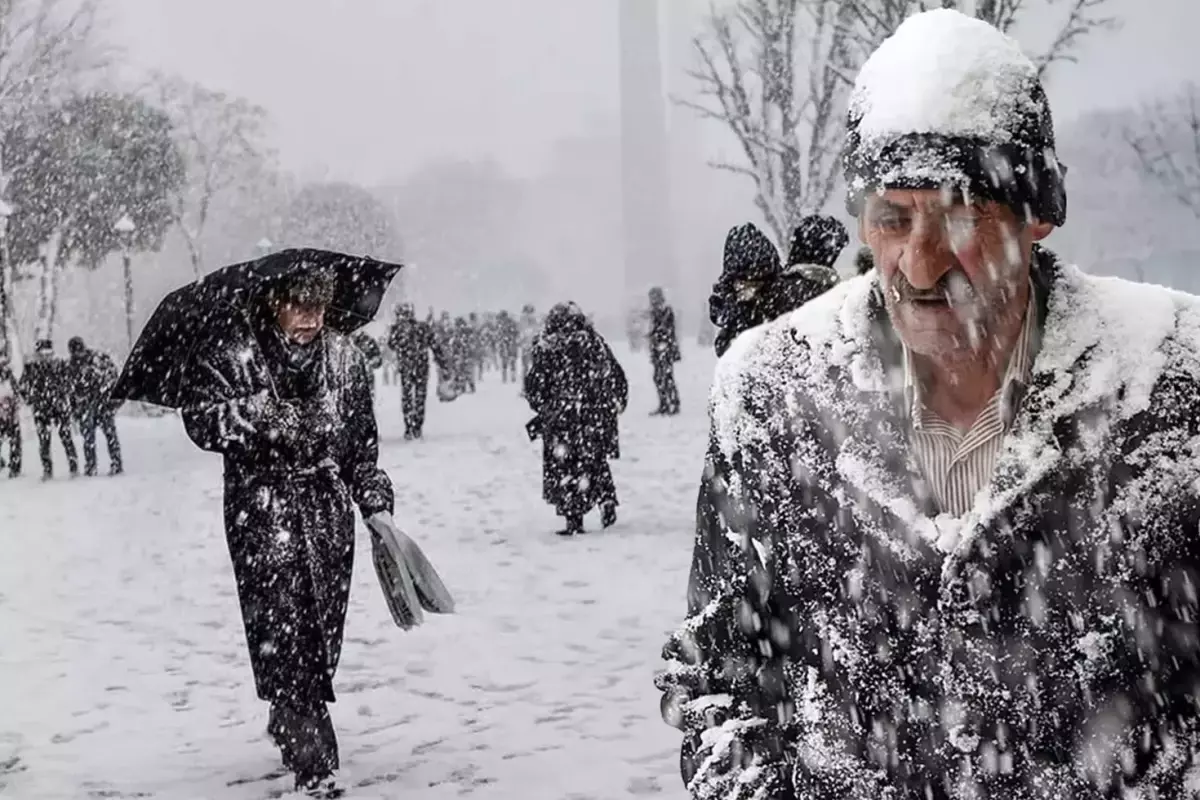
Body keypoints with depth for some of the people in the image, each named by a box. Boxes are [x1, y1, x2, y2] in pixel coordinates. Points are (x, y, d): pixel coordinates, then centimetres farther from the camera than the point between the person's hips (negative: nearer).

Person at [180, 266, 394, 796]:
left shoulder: (345, 358, 7)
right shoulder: (230, 351, -4)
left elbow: (363, 442, 13)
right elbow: (200, 419, -10)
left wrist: (377, 504, 8)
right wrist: (252, 414, -26)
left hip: (328, 511, 4)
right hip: (262, 507, -4)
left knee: (323, 630, 7)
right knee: (283, 627, -12)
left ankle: (288, 724, 33)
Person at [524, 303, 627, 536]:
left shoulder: (547, 348, -7)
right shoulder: (596, 342, 3)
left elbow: (535, 387, -4)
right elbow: (617, 378, 7)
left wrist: (540, 406, 14)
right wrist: (615, 406, 17)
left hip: (561, 420, -3)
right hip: (598, 416, 3)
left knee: (563, 467, 6)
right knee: (595, 461, 22)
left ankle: (574, 520, 4)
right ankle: (607, 503, 12)